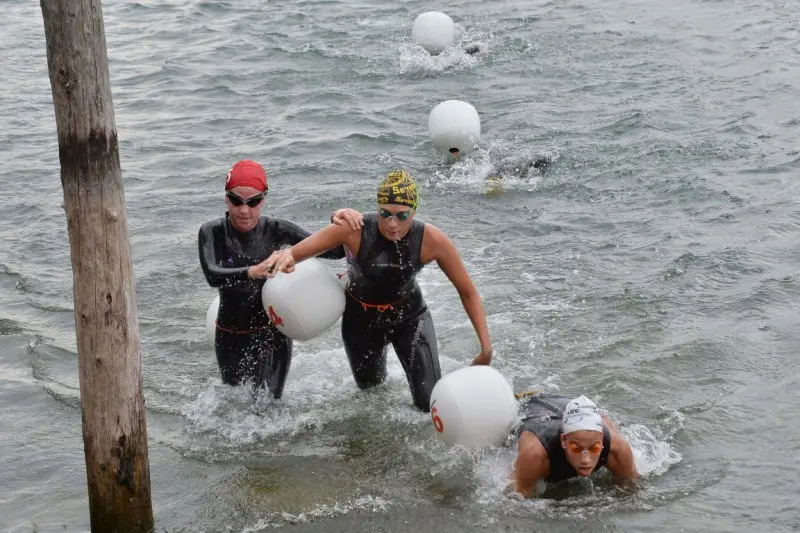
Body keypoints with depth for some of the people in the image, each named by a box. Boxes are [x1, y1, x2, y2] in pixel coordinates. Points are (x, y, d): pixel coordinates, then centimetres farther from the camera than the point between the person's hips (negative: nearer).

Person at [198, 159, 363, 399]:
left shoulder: (275, 230, -10)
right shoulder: (212, 233, -13)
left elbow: (333, 251, -10)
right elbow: (212, 275, -32)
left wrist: (338, 222, -30)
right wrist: (254, 271, -48)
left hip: (273, 334, 1)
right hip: (232, 339, 0)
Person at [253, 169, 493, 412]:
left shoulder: (432, 240, -28)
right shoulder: (354, 230, -31)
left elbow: (468, 293, -17)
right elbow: (296, 252, -27)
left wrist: (486, 348, -23)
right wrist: (286, 255, -53)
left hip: (409, 317, 0)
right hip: (361, 320, 0)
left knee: (430, 404, -9)